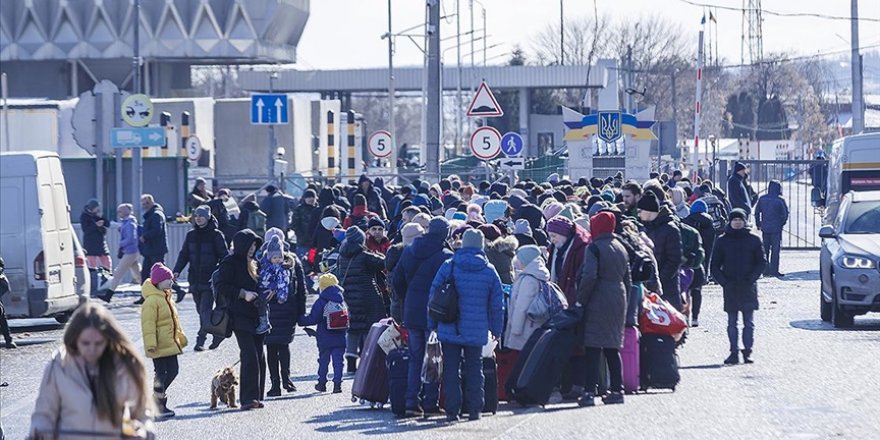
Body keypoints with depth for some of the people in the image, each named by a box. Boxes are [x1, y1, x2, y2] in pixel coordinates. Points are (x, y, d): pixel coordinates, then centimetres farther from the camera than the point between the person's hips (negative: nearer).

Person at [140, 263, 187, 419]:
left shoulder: (166, 298, 15)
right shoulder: (151, 301, -17)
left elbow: (174, 320, 25)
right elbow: (148, 324, -21)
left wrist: (181, 337, 28)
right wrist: (150, 344, -25)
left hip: (170, 344, 10)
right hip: (160, 346, -10)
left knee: (173, 370, 11)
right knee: (161, 373, -6)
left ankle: (158, 397, 24)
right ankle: (159, 406, 1)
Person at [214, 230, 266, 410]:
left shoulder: (252, 264, 20)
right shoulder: (230, 262, -5)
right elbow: (221, 286, -13)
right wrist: (243, 294, -20)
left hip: (256, 316, 8)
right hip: (240, 316, -8)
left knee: (259, 357, 6)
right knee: (249, 355, -16)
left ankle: (256, 397, 12)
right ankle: (248, 398, -16)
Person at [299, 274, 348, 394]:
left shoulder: (321, 302, -9)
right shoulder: (342, 301, 5)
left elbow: (313, 319, -10)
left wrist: (301, 320, 3)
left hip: (325, 339, -3)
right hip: (340, 338, 3)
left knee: (323, 360, 11)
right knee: (338, 361, 2)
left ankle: (322, 383, 18)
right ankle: (337, 383, -5)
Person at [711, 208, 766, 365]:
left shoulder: (754, 240, 3)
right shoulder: (722, 241, 6)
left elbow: (762, 262, 3)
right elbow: (715, 265, 7)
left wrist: (751, 278, -10)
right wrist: (723, 281, -6)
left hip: (748, 287, -1)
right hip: (730, 288, 1)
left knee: (748, 322, 0)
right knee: (732, 322, 2)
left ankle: (747, 351, 3)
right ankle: (734, 352, 5)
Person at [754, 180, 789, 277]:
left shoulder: (762, 199, 2)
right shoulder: (780, 200, -11)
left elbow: (756, 212, 8)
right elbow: (785, 214, -7)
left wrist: (758, 224, 17)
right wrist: (782, 223, 9)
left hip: (765, 228, 4)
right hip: (776, 228, -4)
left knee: (765, 249, 12)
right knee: (775, 250, 1)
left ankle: (765, 270, 12)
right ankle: (774, 270, -1)